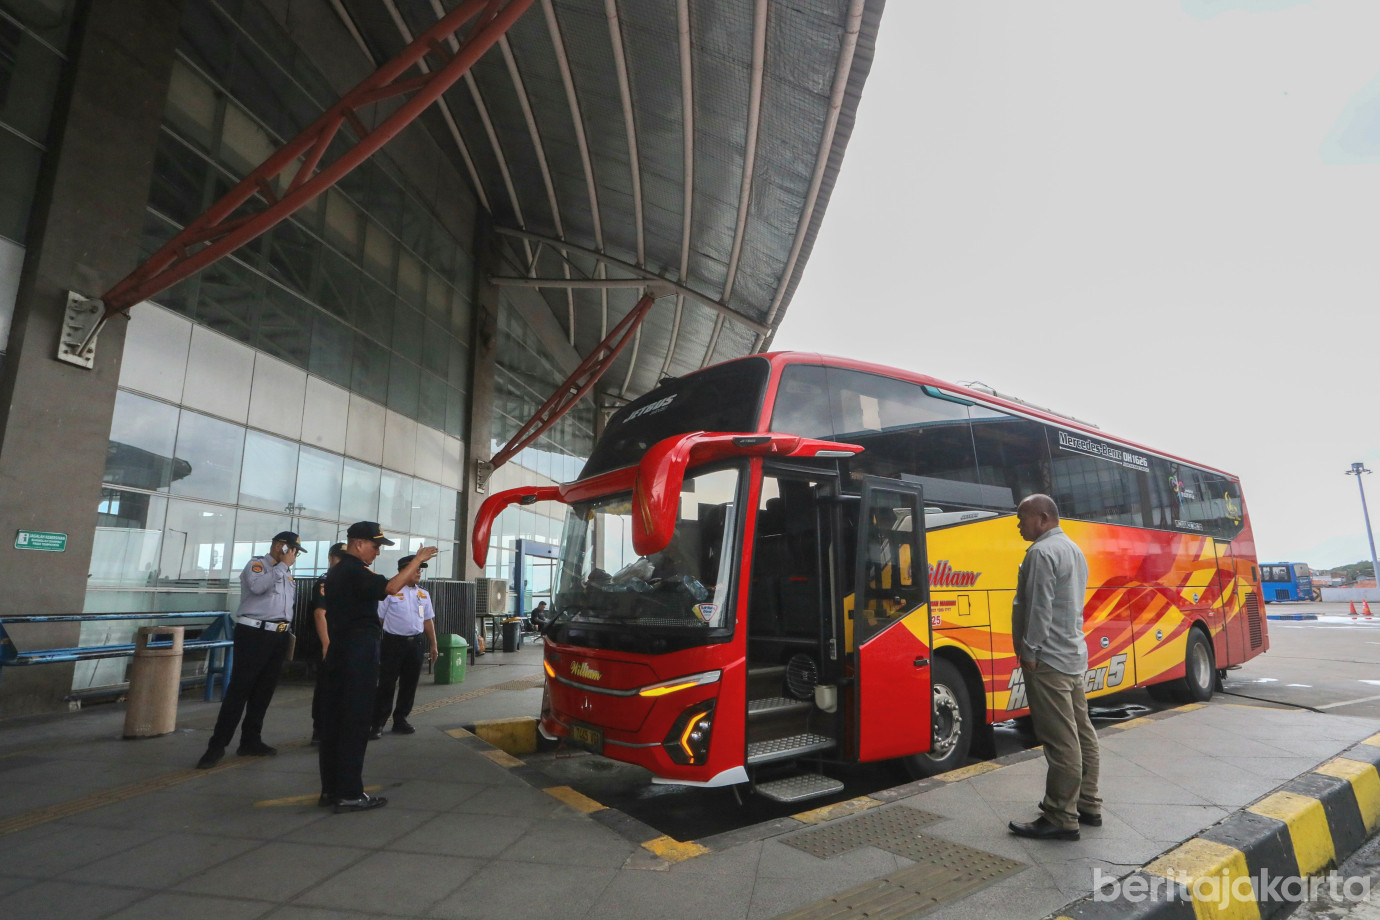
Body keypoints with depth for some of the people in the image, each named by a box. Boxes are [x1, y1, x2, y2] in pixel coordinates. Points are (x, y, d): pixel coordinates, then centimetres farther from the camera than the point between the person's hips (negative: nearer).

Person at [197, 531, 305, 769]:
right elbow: (257, 586, -25)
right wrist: (283, 565, -17)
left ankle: (250, 741, 19)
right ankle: (217, 745, 0)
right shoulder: (257, 564, -3)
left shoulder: (286, 573, 18)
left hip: (279, 636, 7)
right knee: (239, 689, -7)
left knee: (263, 691, 10)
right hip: (254, 634, -7)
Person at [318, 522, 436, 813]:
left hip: (338, 653, 10)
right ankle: (349, 794, 0)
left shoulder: (337, 571, 17)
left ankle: (330, 789, 20)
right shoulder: (354, 571, -14)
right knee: (355, 723, -5)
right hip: (359, 654, -10)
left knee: (333, 722, 12)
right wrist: (418, 560, -24)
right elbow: (390, 587, -30)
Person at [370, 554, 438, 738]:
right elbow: (378, 619, -7)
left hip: (415, 643, 5)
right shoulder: (390, 592, -7)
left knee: (409, 684, 11)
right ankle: (377, 723, 7)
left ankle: (400, 719, 24)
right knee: (387, 684, -2)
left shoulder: (423, 595, 11)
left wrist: (433, 645, 14)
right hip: (394, 642, -5)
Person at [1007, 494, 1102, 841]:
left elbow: (1039, 608, -21)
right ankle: (1088, 806, 26)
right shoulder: (1074, 550, 17)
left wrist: (1030, 651, -16)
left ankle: (1061, 819, 1)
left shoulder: (1042, 552, -16)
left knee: (1060, 740, -6)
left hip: (1049, 660, -11)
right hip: (1075, 656, 11)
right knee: (1081, 734, 16)